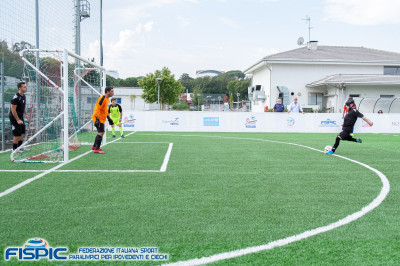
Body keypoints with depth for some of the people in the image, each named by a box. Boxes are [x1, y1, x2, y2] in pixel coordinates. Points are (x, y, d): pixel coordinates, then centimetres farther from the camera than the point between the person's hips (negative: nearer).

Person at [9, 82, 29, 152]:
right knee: (17, 135, -4)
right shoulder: (16, 97, -20)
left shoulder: (23, 96, 7)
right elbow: (13, 110, -21)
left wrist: (26, 114, 7)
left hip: (21, 117, 9)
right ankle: (14, 149, 8)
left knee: (22, 133, 12)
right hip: (15, 118, -9)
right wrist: (18, 120, -22)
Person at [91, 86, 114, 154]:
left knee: (101, 133, 17)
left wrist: (109, 118, 25)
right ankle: (96, 149, -11)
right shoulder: (102, 98, -18)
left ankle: (94, 146, 31)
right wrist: (97, 119, -29)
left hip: (102, 119, 10)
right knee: (101, 133, -14)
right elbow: (97, 108, -24)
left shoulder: (107, 99, 14)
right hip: (98, 119, -10)